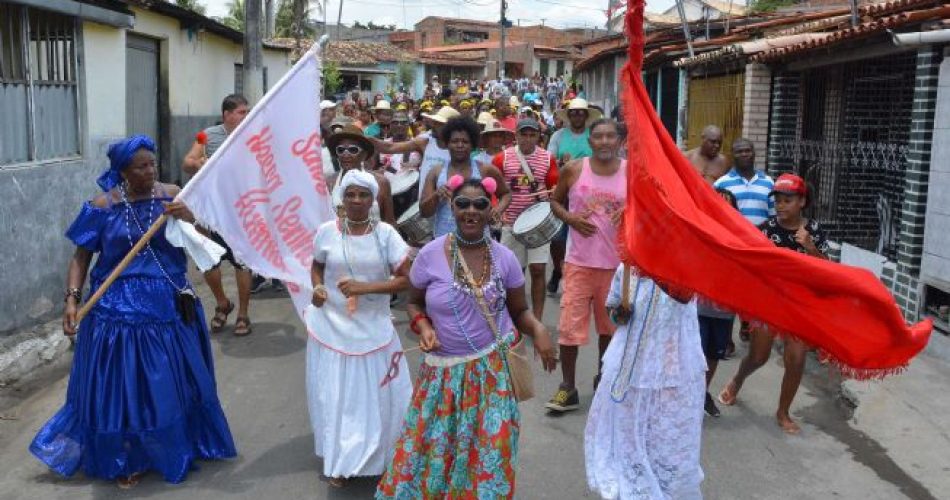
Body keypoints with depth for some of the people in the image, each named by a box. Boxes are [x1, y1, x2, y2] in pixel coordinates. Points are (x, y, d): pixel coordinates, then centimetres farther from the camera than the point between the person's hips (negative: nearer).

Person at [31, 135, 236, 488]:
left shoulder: (171, 195, -2)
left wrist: (187, 217, -22)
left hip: (169, 306, 2)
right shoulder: (103, 206, -7)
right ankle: (125, 460, 23)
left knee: (173, 382, 14)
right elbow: (81, 256, -2)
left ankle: (177, 448, 35)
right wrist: (72, 299, -13)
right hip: (120, 309, -2)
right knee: (121, 386, 5)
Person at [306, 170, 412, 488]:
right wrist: (317, 288, -7)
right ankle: (338, 461, 28)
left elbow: (406, 279, -10)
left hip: (373, 328, -1)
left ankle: (375, 457, 30)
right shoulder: (327, 232, -4)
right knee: (334, 394, 9)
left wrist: (365, 288, -20)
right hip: (332, 326, 1)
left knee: (376, 394, 7)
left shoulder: (385, 234, -8)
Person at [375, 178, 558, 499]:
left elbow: (519, 310, 4)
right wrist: (423, 326, -15)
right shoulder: (430, 254, -9)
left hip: (494, 369, 1)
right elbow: (413, 302, 5)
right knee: (432, 447, 7)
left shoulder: (504, 257, -4)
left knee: (490, 452, 7)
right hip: (445, 370, -1)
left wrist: (539, 330, -16)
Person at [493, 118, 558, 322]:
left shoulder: (548, 158, 1)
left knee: (538, 270, -3)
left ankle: (537, 320, 5)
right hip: (511, 223, 0)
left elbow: (555, 187, 8)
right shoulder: (502, 158, -2)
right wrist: (496, 210, -10)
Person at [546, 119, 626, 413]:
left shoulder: (632, 173, -3)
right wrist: (570, 218, -11)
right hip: (579, 261, -1)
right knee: (570, 324, -2)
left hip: (617, 262, 1)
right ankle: (567, 388, 10)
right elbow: (555, 201, 9)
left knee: (609, 325, 15)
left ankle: (602, 378, 35)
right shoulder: (573, 170, -3)